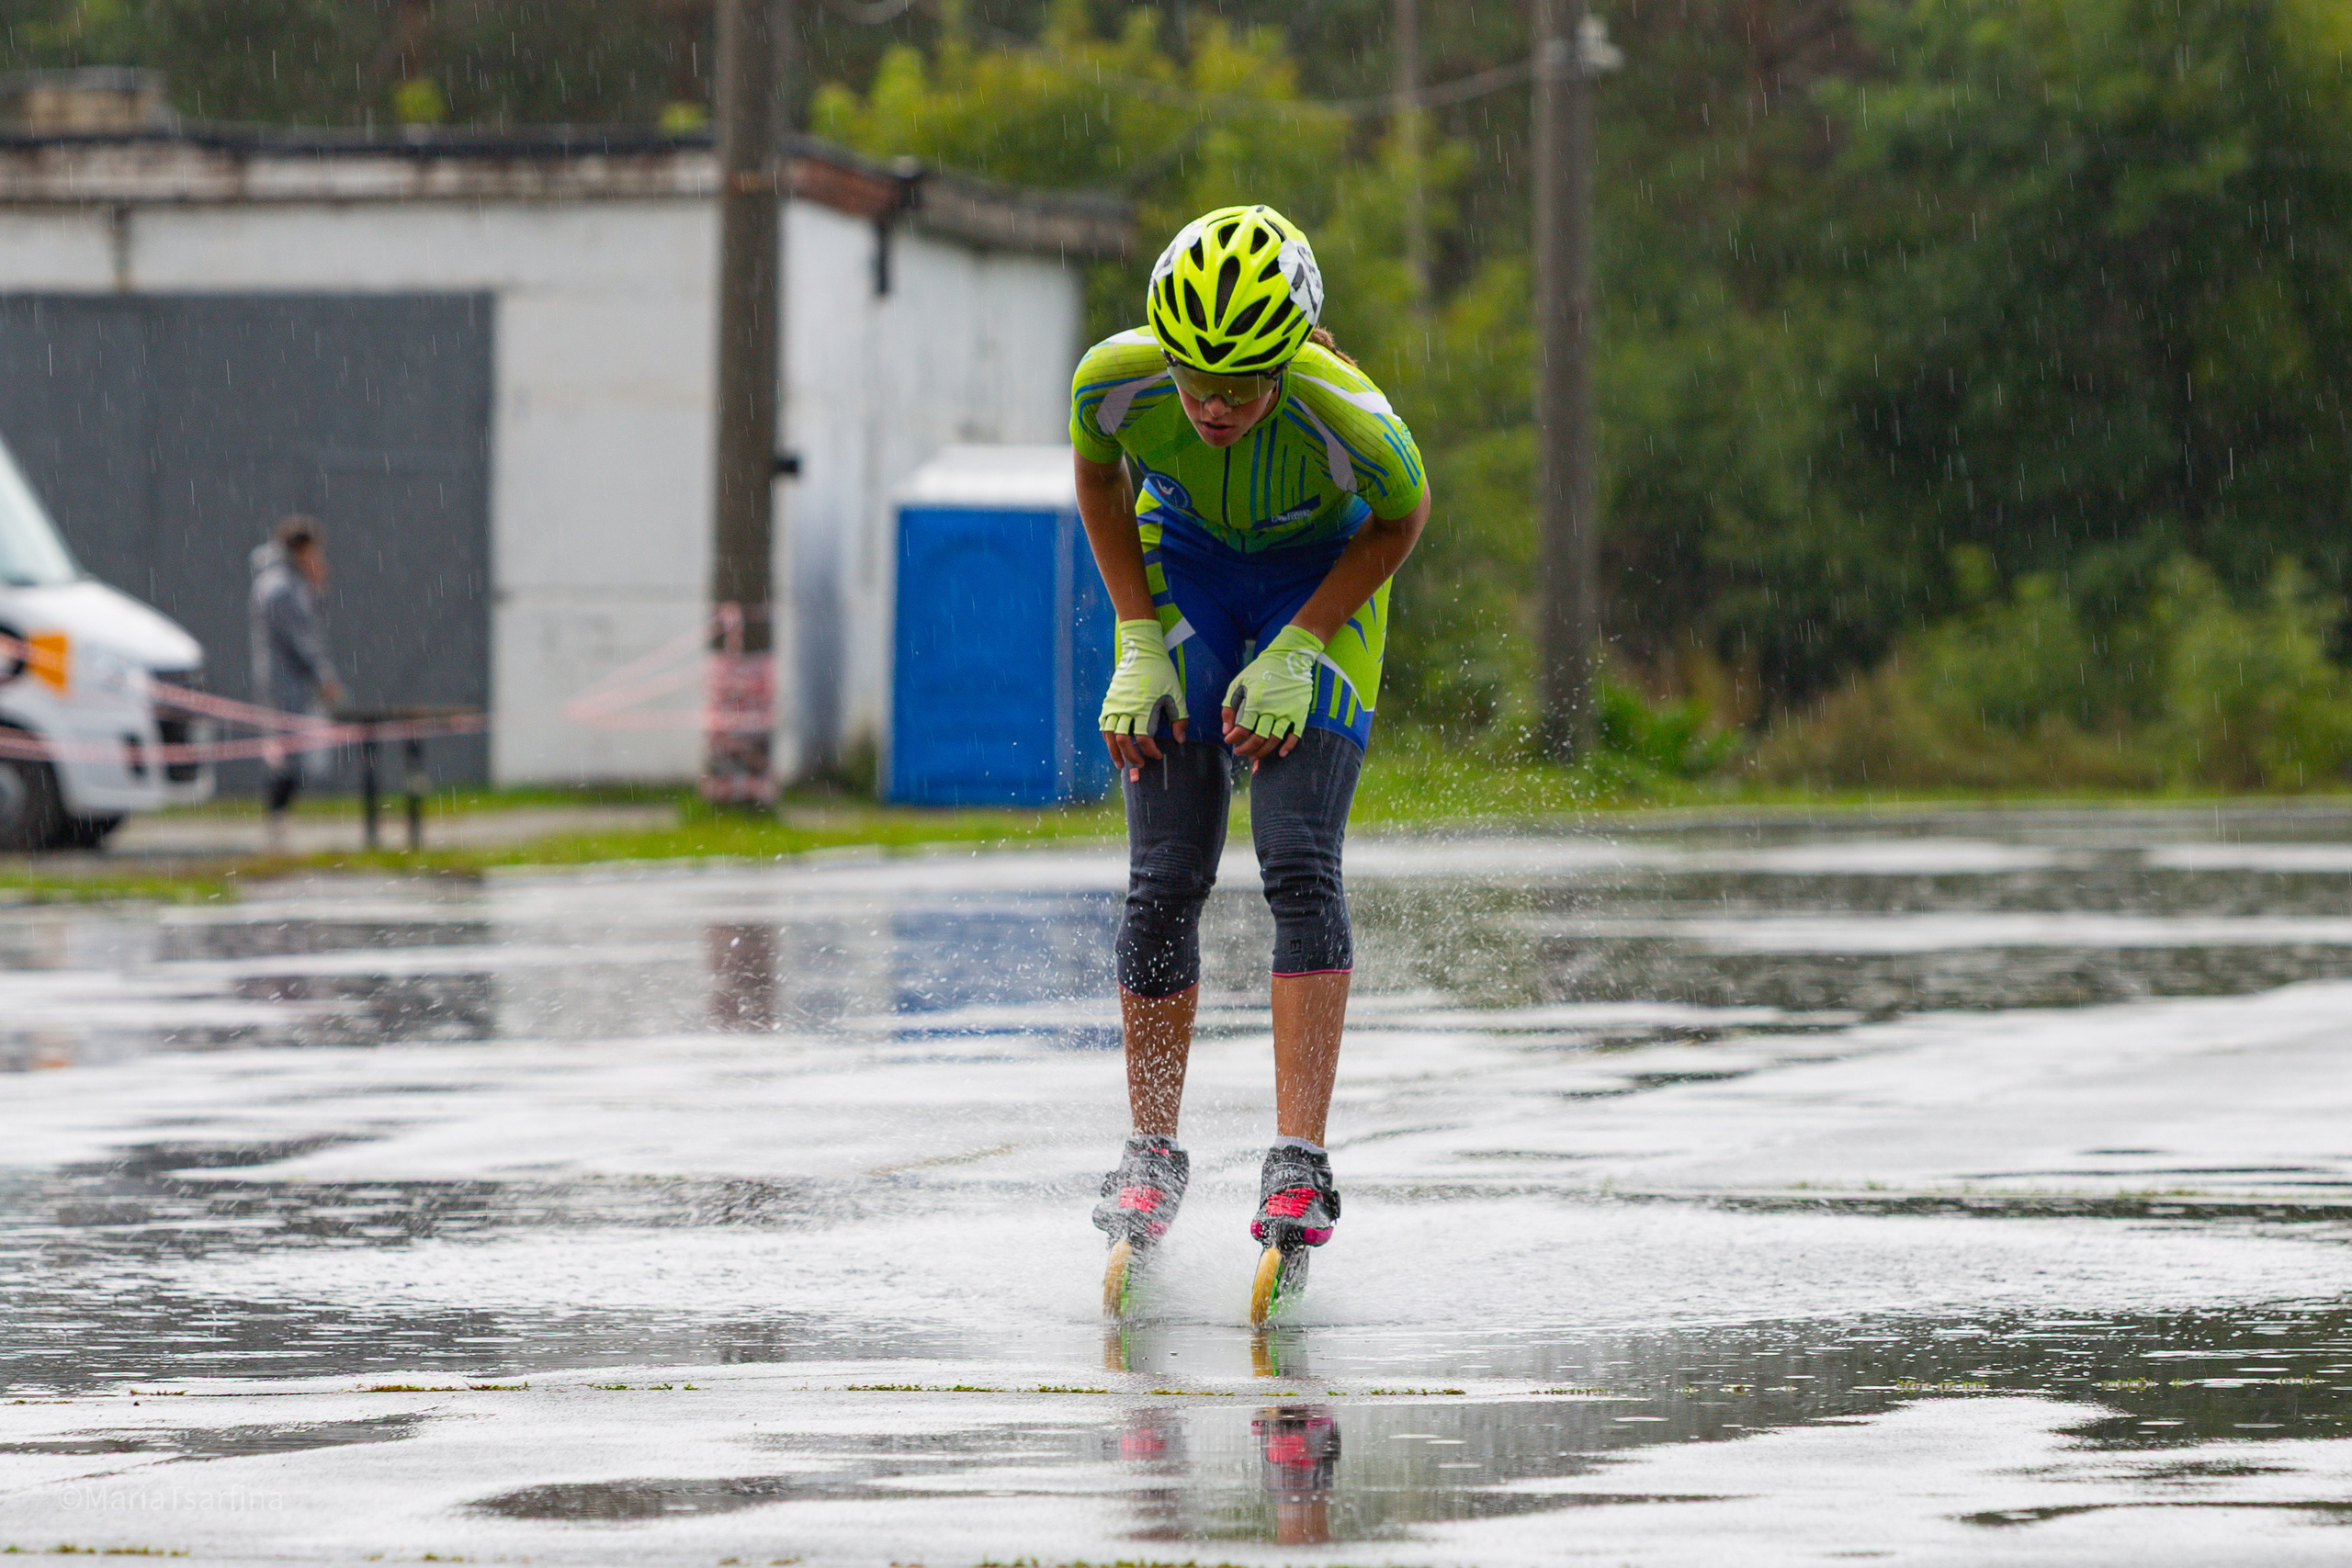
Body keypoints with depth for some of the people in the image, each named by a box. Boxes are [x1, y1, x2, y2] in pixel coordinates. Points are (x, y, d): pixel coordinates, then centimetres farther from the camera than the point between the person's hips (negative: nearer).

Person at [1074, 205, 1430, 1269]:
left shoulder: (1349, 417, -36)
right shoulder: (1116, 380, -30)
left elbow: (1402, 519, -13)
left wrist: (1297, 651, -19)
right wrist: (1140, 642, -9)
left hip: (1322, 576, -2)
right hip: (1181, 564, 2)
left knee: (1300, 869, -17)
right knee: (1165, 882, -3)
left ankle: (1299, 1165, -18)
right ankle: (1151, 1156, 12)